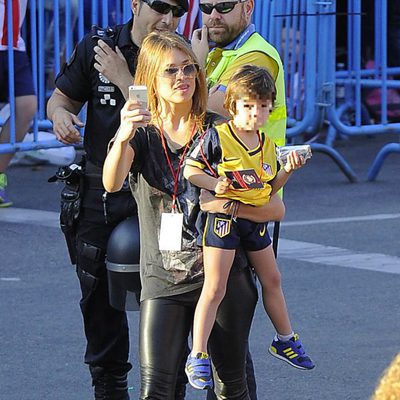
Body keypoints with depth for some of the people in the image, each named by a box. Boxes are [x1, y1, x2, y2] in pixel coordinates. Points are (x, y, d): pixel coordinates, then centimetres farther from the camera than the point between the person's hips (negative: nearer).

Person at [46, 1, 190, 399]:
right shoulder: (97, 45, 2)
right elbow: (61, 97, 9)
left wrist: (123, 78, -18)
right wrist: (60, 113, -14)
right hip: (99, 192, 3)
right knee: (99, 294, 10)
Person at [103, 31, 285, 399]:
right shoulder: (142, 134, 1)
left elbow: (275, 209, 1)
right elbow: (112, 183, -22)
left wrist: (232, 206, -18)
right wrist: (123, 138, -42)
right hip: (162, 282, 0)